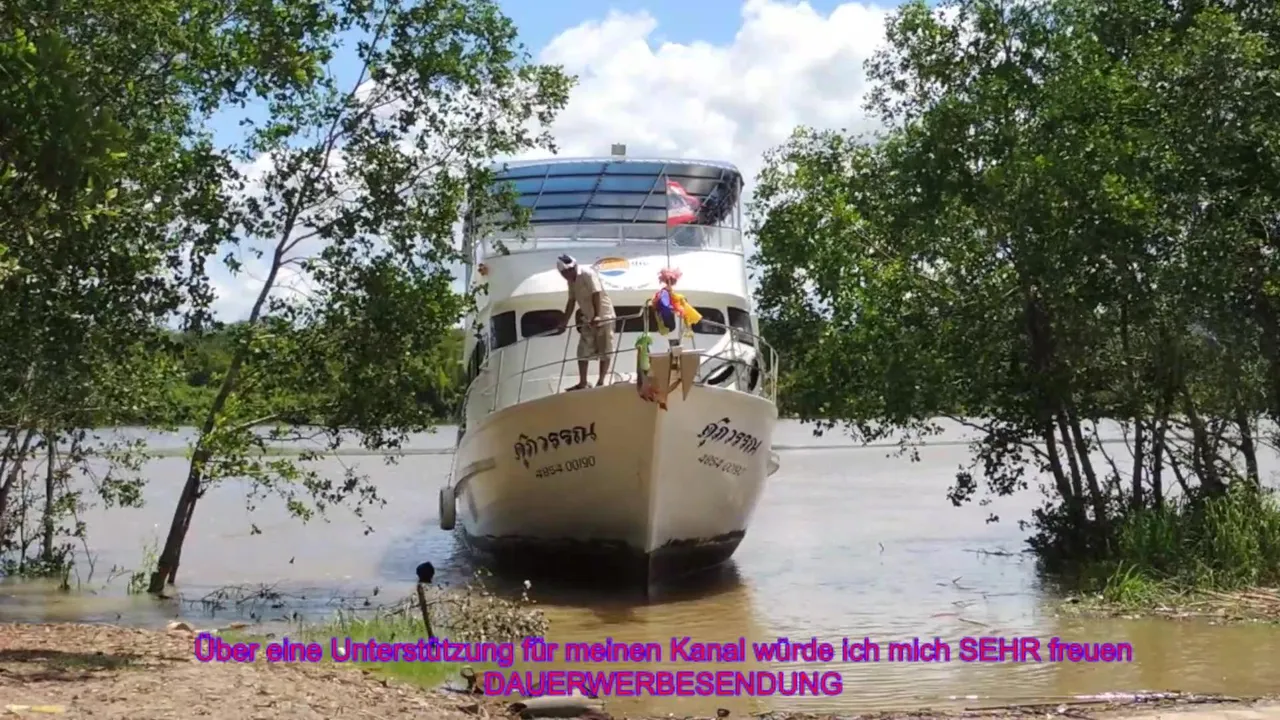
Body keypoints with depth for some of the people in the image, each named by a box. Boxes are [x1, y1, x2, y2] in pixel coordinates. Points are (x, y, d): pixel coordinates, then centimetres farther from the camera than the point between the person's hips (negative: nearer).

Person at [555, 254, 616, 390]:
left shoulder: (588, 274, -18)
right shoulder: (571, 281, 6)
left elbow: (596, 295, -28)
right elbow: (571, 301, 11)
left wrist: (597, 315, -37)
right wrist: (565, 322, 9)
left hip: (603, 316, -9)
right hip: (588, 319, 9)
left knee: (604, 351, -2)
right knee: (583, 352, 8)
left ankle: (601, 381, 5)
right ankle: (582, 383, 14)